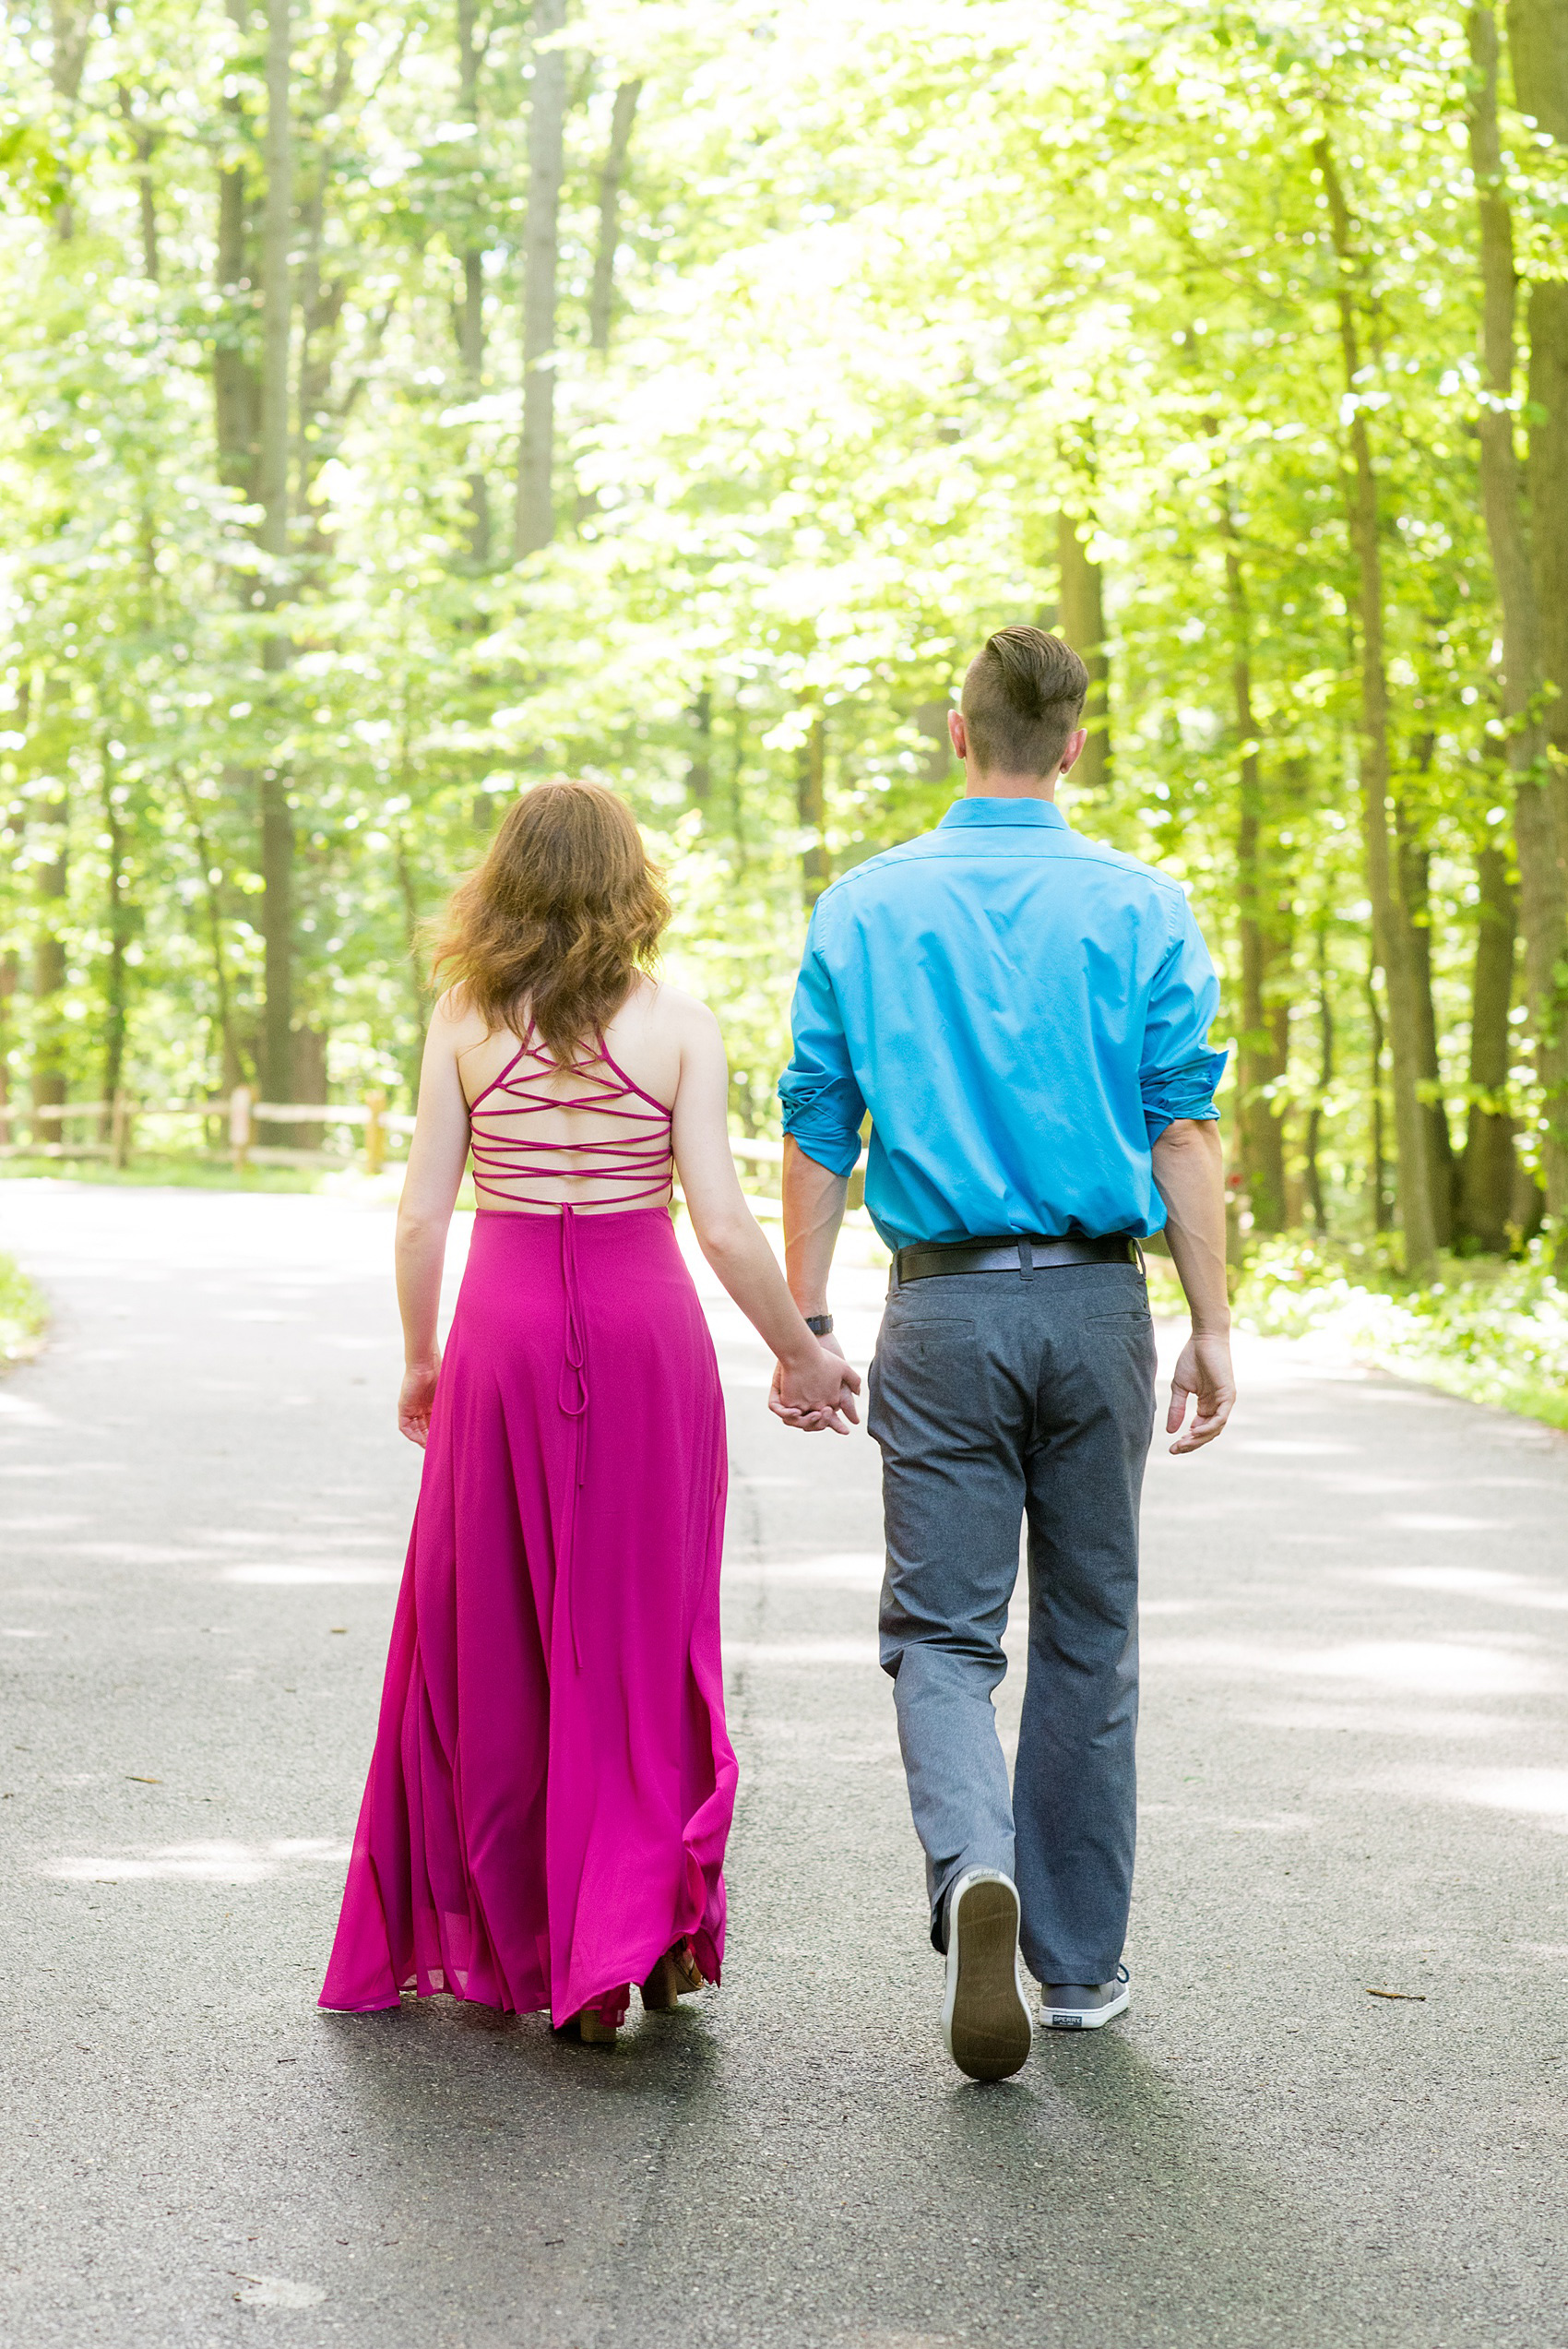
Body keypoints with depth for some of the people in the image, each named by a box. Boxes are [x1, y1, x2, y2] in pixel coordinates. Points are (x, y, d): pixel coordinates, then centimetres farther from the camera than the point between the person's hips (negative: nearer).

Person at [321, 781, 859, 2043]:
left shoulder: (467, 1019, -1)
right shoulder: (678, 1023, -4)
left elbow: (422, 1214, -1)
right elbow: (723, 1223, -7)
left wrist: (421, 1359, 12)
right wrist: (799, 1353, 5)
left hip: (505, 1326, 1)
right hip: (645, 1325, -1)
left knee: (490, 1634, 11)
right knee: (643, 1631, 10)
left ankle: (509, 1937, 16)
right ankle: (642, 1924, 4)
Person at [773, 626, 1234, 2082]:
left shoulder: (863, 909, 3)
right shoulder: (1143, 910, 0)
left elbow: (817, 1139, 3)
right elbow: (1183, 1129, -3)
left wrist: (803, 1330, 8)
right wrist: (1213, 1330, 0)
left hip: (943, 1307, 0)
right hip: (1095, 1303, 1)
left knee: (941, 1632, 3)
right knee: (1088, 1638, 12)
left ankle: (976, 1867, -25)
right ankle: (1078, 1961, 19)